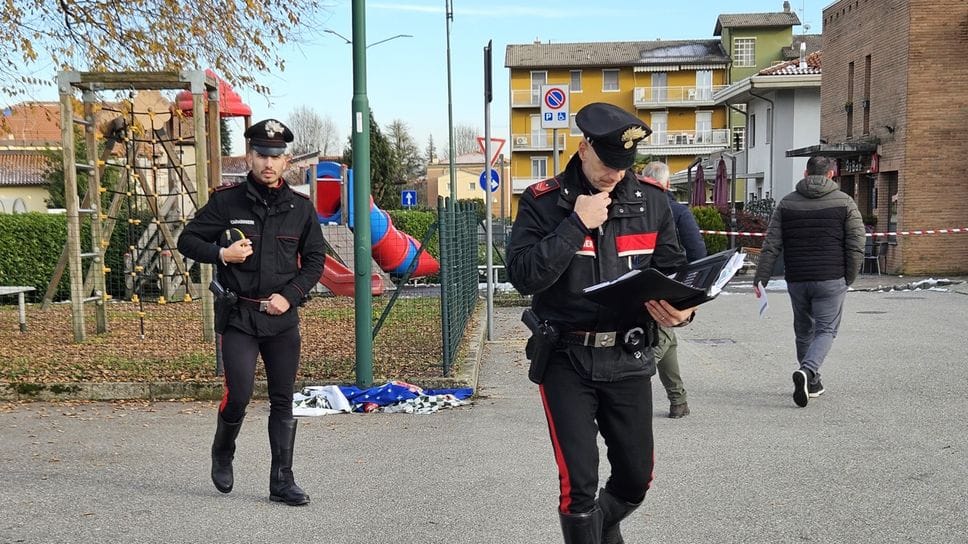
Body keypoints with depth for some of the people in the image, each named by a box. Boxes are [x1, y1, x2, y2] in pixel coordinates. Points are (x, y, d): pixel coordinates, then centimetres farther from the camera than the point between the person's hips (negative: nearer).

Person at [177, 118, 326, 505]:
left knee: (283, 402, 5)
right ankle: (222, 454, 24)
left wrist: (290, 296, -4)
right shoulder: (226, 201, -1)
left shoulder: (300, 208, 5)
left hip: (282, 318, 3)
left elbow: (315, 260, 10)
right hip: (238, 316, -2)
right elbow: (187, 241, 5)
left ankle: (282, 482, 15)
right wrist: (221, 253, -13)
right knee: (239, 394, -8)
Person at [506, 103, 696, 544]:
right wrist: (577, 224, -20)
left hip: (629, 358, 4)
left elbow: (673, 271, 10)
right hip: (566, 359, -3)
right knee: (578, 483, -3)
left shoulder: (652, 203, 3)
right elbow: (522, 275, -17)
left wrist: (681, 307, -11)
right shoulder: (542, 202, -6)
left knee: (636, 478, 14)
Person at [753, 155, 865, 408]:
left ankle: (812, 383, 24)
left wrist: (761, 279, 2)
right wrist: (849, 279, 7)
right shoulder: (845, 202, 0)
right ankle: (807, 371, -21)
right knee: (826, 330, 3)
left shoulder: (786, 203, 6)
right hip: (830, 280, -3)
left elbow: (771, 246, 2)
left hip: (796, 280, 3)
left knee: (804, 330, 17)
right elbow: (856, 247, -3)